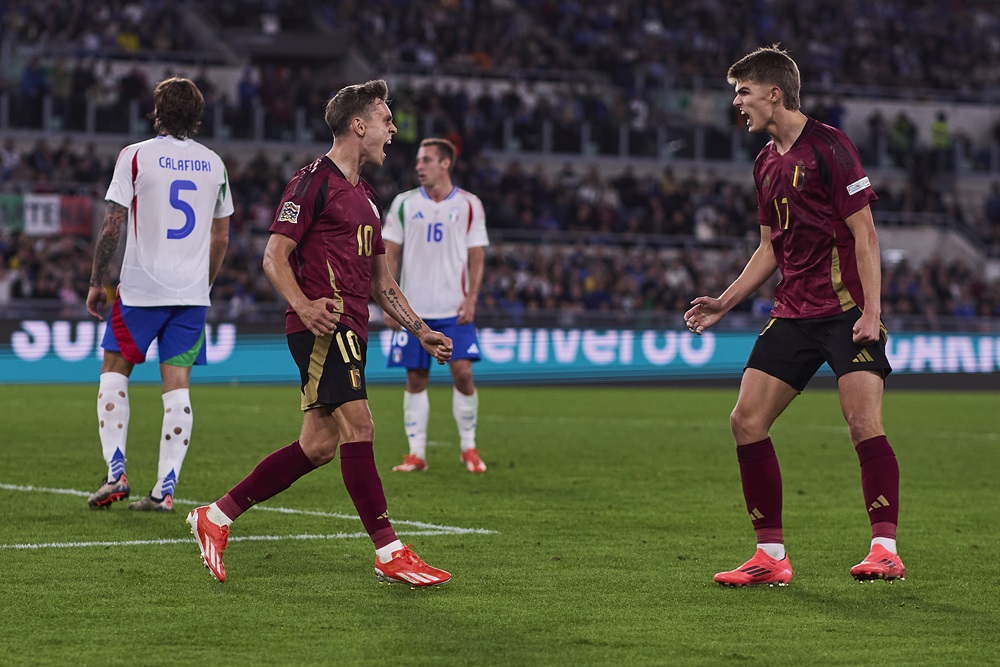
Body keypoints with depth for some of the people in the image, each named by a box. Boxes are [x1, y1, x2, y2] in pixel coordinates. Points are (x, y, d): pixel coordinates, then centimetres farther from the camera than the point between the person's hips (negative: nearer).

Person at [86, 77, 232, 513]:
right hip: (192, 292, 3)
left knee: (114, 369, 12)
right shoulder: (213, 164, 8)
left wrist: (96, 282, 3)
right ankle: (165, 490, -2)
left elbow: (113, 226, -6)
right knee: (177, 384, 2)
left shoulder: (135, 156, -5)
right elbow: (220, 238, 13)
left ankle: (116, 473, 2)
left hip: (142, 288, -3)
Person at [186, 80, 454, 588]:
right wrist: (303, 305, -26)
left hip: (350, 330, 9)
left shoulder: (365, 197, 23)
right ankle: (390, 554, -15)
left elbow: (381, 282, 28)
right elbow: (274, 256, -10)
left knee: (318, 446, 5)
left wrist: (420, 331, 20)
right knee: (357, 424, -15)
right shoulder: (314, 181, -5)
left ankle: (217, 516, 14)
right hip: (323, 325, -9)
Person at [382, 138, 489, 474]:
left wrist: (471, 300, -7)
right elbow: (390, 255, 6)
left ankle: (469, 447, 5)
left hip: (454, 309, -1)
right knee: (415, 379, 2)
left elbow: (477, 258, 4)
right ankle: (417, 453, 8)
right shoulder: (404, 203, 6)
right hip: (413, 308, 1)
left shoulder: (469, 205, 3)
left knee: (463, 373, -10)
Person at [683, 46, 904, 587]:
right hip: (792, 314, 8)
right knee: (746, 421, -1)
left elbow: (863, 232, -11)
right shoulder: (767, 163, 14)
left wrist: (871, 311, -18)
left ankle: (884, 549, -10)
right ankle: (770, 556, 5)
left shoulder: (828, 146, -8)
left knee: (864, 424, -17)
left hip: (846, 312, -8)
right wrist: (725, 302, 17)